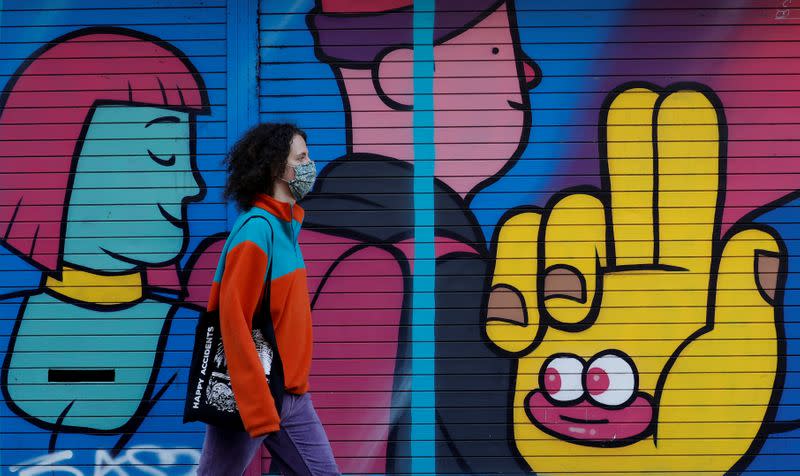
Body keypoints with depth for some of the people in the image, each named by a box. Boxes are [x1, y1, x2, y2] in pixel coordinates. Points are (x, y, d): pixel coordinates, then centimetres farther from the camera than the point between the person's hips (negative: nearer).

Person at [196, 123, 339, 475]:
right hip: (250, 395, -9)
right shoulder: (256, 228, -16)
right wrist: (259, 413, -22)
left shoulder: (287, 225, 12)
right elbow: (233, 321, -21)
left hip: (292, 393, 9)